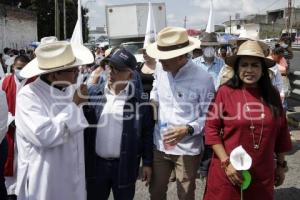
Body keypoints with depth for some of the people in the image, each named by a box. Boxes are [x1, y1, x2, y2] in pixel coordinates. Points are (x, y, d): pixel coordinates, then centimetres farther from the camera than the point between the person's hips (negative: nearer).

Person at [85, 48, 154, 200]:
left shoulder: (140, 100, -8)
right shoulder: (93, 93, -2)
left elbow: (147, 133, -3)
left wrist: (147, 163, -2)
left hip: (125, 165, -2)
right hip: (96, 163, 2)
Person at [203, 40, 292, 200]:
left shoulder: (272, 95, 1)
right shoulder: (225, 92, -10)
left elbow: (280, 132, 9)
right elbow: (211, 129, -8)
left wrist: (281, 164, 13)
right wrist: (226, 162, -13)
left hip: (262, 174, 3)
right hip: (229, 172, -3)